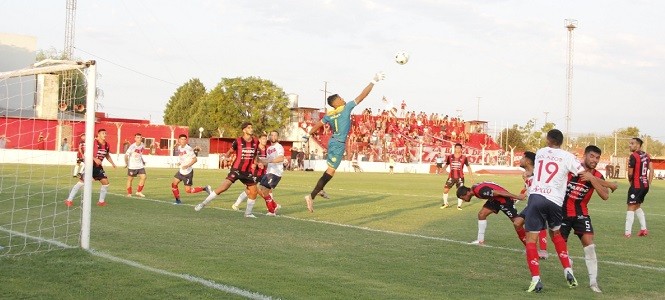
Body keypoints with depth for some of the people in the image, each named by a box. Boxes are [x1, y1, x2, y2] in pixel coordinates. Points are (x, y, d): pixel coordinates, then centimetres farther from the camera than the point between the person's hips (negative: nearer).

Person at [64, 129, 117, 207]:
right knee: (82, 181, -14)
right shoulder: (94, 142, -13)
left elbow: (107, 155, 24)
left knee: (106, 182, 3)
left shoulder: (107, 145, 7)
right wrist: (95, 159, -32)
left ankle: (101, 201, 19)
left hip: (98, 167, 7)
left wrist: (112, 163, 14)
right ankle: (69, 200, -8)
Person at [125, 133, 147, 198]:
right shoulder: (132, 146, -18)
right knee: (130, 179, 6)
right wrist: (126, 163, -23)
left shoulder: (142, 146, 1)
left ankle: (139, 192, 8)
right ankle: (129, 193, 19)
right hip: (132, 166, -5)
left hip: (140, 165, 5)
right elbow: (126, 155, -20)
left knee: (143, 177, -6)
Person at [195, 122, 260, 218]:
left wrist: (255, 162, 10)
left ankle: (248, 213, 21)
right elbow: (230, 151, 6)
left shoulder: (256, 142, 3)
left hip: (248, 171, 5)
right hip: (236, 169, -5)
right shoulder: (238, 141, -7)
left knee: (254, 191, 2)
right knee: (224, 187, -17)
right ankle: (203, 204, -8)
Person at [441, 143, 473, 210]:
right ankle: (445, 204, 20)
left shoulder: (464, 157, -3)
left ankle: (459, 205, 7)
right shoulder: (450, 157, 2)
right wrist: (444, 169, -11)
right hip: (451, 176, 2)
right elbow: (446, 164, 11)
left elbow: (468, 166, 5)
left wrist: (470, 176, 2)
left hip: (460, 177, -2)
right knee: (445, 189, 0)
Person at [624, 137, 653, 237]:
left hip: (636, 186, -8)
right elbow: (651, 170, 11)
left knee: (631, 207, -3)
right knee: (637, 206, 23)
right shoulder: (646, 155, 10)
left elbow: (630, 173, -13)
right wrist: (649, 183, 14)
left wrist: (630, 180, 8)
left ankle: (627, 232, -4)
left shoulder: (633, 156, -14)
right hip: (645, 185, 8)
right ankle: (644, 229, 20)